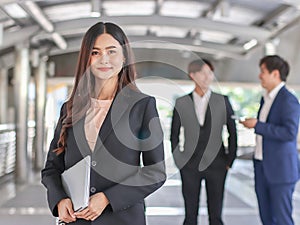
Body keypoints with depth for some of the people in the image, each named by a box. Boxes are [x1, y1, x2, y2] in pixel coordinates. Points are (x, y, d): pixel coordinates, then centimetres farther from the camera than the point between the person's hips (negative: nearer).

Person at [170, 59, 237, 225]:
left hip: (215, 165, 0)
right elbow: (174, 135, 9)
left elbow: (232, 132, 5)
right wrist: (178, 160, 3)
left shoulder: (223, 101, 1)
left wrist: (230, 161, 2)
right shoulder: (181, 103, 1)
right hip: (190, 166, 0)